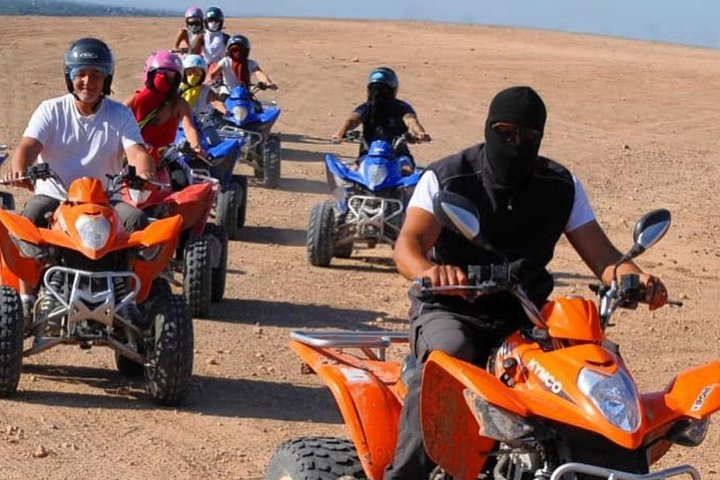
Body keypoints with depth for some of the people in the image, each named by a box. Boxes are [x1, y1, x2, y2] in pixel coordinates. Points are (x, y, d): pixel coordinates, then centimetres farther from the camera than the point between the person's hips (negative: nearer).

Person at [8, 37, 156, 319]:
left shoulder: (120, 115, 6)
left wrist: (144, 171, -36)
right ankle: (27, 300, -24)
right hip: (53, 195, -1)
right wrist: (19, 169, -36)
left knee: (137, 220, -28)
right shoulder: (51, 110, 4)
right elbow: (29, 145, -11)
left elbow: (136, 150, -10)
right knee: (29, 219, -33)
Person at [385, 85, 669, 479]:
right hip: (452, 309, -3)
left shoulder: (561, 187, 7)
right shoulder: (445, 178, -4)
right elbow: (407, 245, -17)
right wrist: (430, 272, -42)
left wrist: (634, 278, -22)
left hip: (525, 315, 4)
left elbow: (600, 254, 3)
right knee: (447, 355, -37)